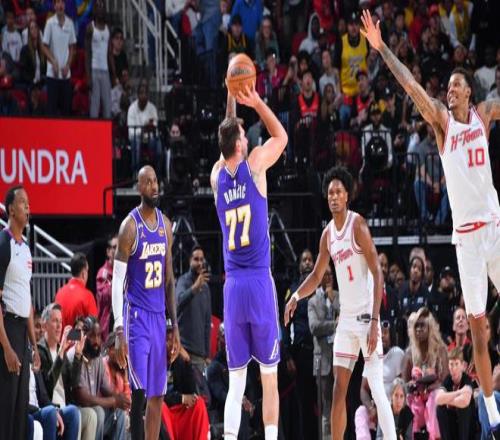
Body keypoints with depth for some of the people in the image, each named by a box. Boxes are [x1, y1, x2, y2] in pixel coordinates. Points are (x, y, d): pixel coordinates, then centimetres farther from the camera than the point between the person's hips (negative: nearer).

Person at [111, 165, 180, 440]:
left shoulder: (166, 225, 10)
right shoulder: (130, 226, -10)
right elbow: (117, 282, -12)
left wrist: (175, 324, 13)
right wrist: (119, 330, -18)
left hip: (159, 316, 7)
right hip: (137, 315, -7)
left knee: (158, 395, 8)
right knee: (140, 391, -12)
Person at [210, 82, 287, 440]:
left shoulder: (217, 175, 7)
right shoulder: (254, 165, -4)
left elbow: (228, 136, 29)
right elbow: (281, 136, 13)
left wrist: (231, 101, 27)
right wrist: (257, 102, 13)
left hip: (232, 286, 4)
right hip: (260, 282, -4)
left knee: (236, 382, 5)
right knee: (269, 376, 0)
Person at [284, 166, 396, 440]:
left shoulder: (357, 225, -12)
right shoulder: (328, 234, 11)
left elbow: (377, 274, -15)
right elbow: (317, 276, 24)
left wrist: (374, 322, -21)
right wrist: (296, 297, 7)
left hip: (365, 316, -7)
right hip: (345, 317, 7)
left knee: (377, 389, -12)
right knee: (339, 389, 6)